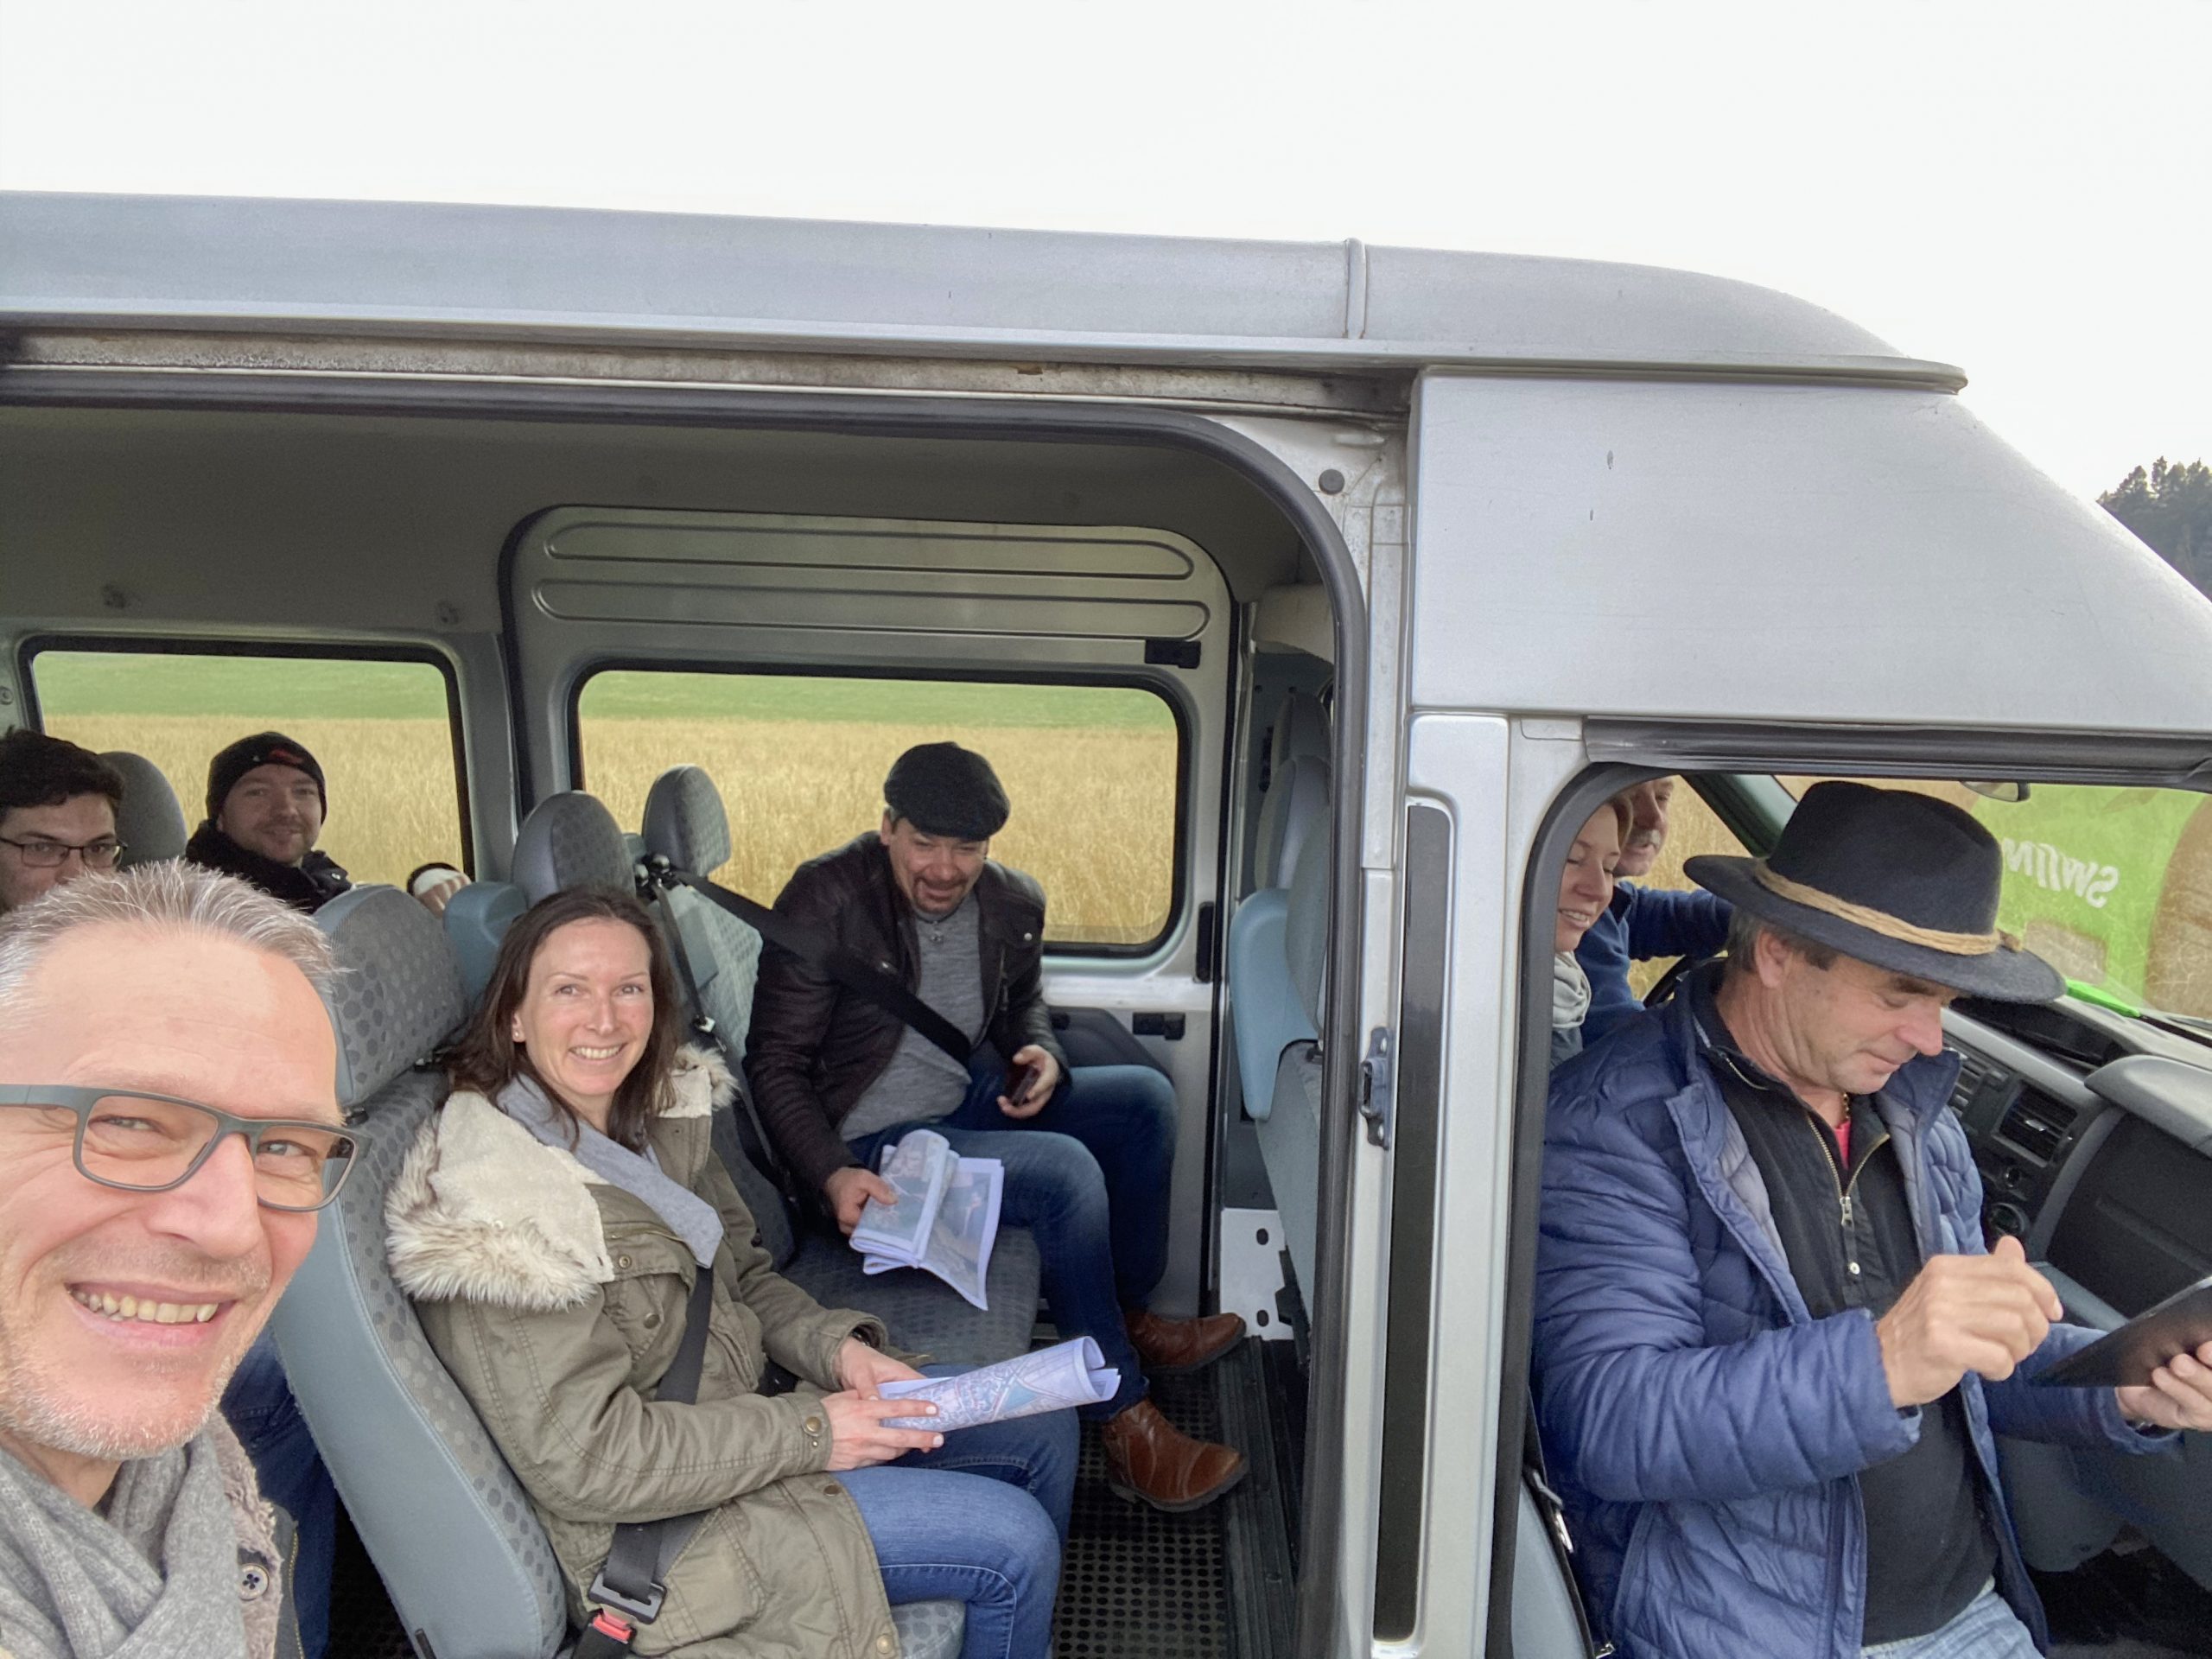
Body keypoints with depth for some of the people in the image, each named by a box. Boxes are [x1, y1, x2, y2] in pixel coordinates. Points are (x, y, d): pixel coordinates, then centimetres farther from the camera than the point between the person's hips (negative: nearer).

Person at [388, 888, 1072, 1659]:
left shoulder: (661, 1114, -1)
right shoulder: (501, 1211, -26)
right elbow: (581, 1460, -25)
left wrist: (837, 1347, -9)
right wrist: (808, 1432, -23)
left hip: (745, 1403, 8)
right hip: (658, 1517, -8)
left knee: (1043, 1425, 11)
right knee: (1014, 1542, -12)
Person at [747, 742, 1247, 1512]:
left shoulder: (1013, 905, -2)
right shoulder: (826, 900, -19)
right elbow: (776, 1064, -15)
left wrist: (1041, 1053, -5)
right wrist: (833, 1175, -29)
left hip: (970, 1101, 8)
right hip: (871, 1145, -7)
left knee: (1144, 1097, -1)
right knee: (1065, 1172, -26)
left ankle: (1131, 1316, 15)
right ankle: (1128, 1432, -15)